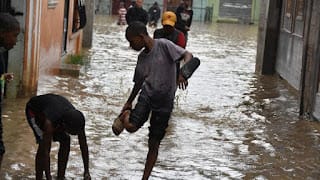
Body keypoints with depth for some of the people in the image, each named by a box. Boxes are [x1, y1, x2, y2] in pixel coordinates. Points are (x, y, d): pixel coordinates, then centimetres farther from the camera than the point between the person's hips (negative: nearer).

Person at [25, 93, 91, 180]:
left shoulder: (77, 119, -30)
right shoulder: (49, 122, -44)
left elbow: (83, 145, -18)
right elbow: (45, 151, -39)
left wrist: (87, 172, -18)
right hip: (34, 110, -5)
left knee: (65, 141, -7)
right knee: (43, 143, -22)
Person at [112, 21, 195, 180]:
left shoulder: (163, 45, -9)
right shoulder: (142, 57, 8)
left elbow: (187, 55, -16)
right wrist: (129, 102, 22)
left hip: (165, 100, -3)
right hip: (147, 94, 4)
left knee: (154, 143, 2)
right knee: (131, 126, -24)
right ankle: (126, 115, 10)